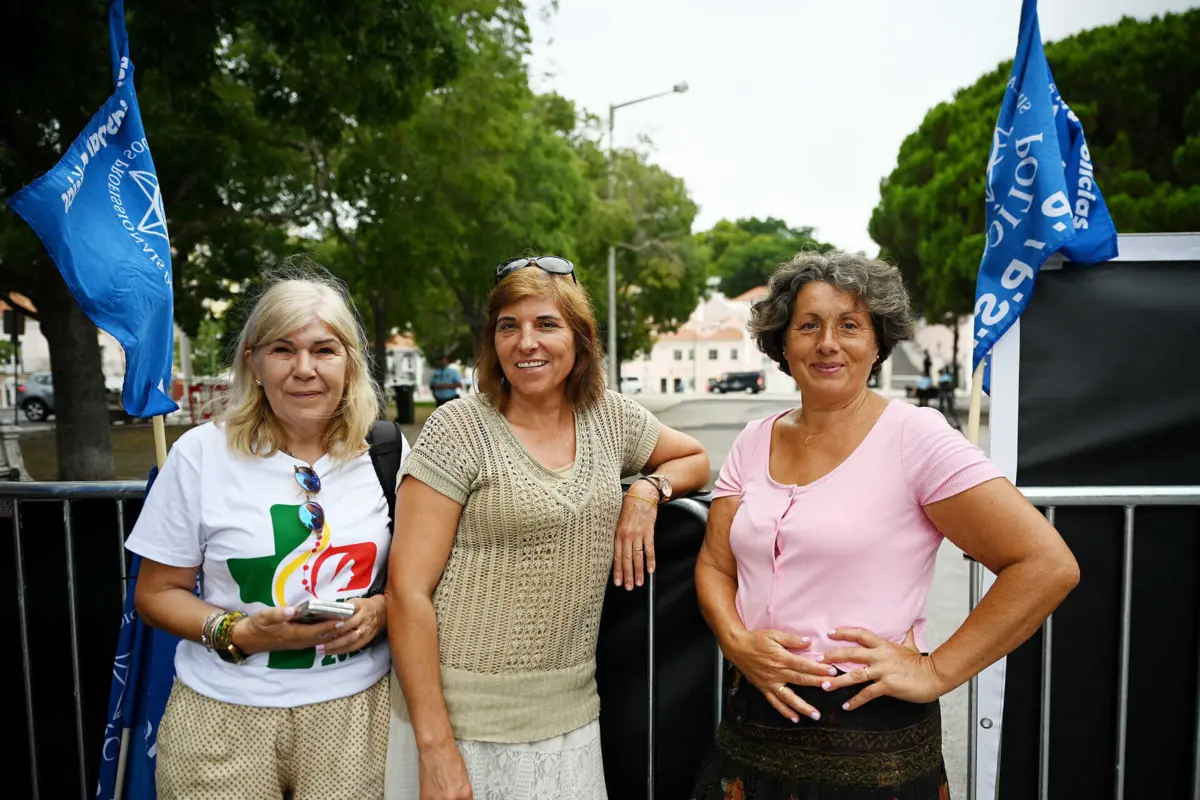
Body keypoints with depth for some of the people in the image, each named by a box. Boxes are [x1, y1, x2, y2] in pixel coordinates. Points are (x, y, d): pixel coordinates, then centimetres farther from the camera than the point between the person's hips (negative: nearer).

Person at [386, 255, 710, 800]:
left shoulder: (610, 417, 2)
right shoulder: (460, 428, -11)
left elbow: (695, 459, 19)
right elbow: (407, 591, -13)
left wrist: (647, 490, -2)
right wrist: (435, 748, -15)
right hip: (464, 714, -3)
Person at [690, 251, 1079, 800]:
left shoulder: (914, 436, -12)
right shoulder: (754, 444, 4)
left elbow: (1049, 566, -15)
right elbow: (715, 565, 6)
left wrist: (935, 671, -15)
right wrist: (737, 641, -13)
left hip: (875, 739, -4)